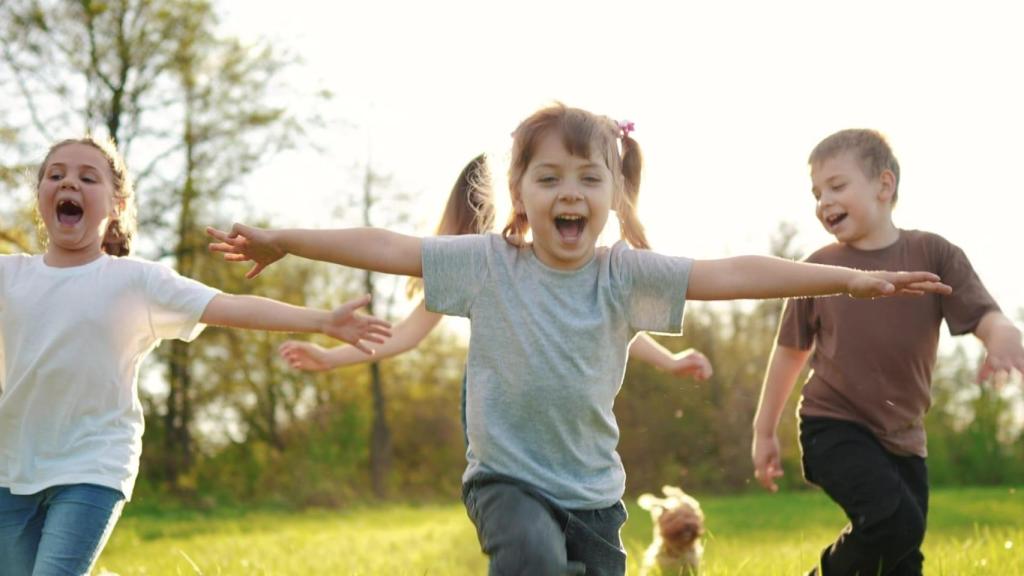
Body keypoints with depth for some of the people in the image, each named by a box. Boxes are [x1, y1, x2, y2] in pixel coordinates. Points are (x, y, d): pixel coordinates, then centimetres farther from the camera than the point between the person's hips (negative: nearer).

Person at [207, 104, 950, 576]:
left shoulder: (625, 275, -8)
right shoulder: (486, 263, -9)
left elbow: (731, 274, -13)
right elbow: (385, 247, -8)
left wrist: (851, 279, -17)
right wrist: (280, 241, -7)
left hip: (594, 490, 3)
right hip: (506, 477, -3)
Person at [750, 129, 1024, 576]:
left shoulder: (932, 254, -3)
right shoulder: (819, 269, -2)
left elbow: (984, 317, -12)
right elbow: (790, 351, 8)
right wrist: (764, 431, 12)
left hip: (902, 438, 3)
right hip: (835, 427, -2)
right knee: (894, 518, -27)